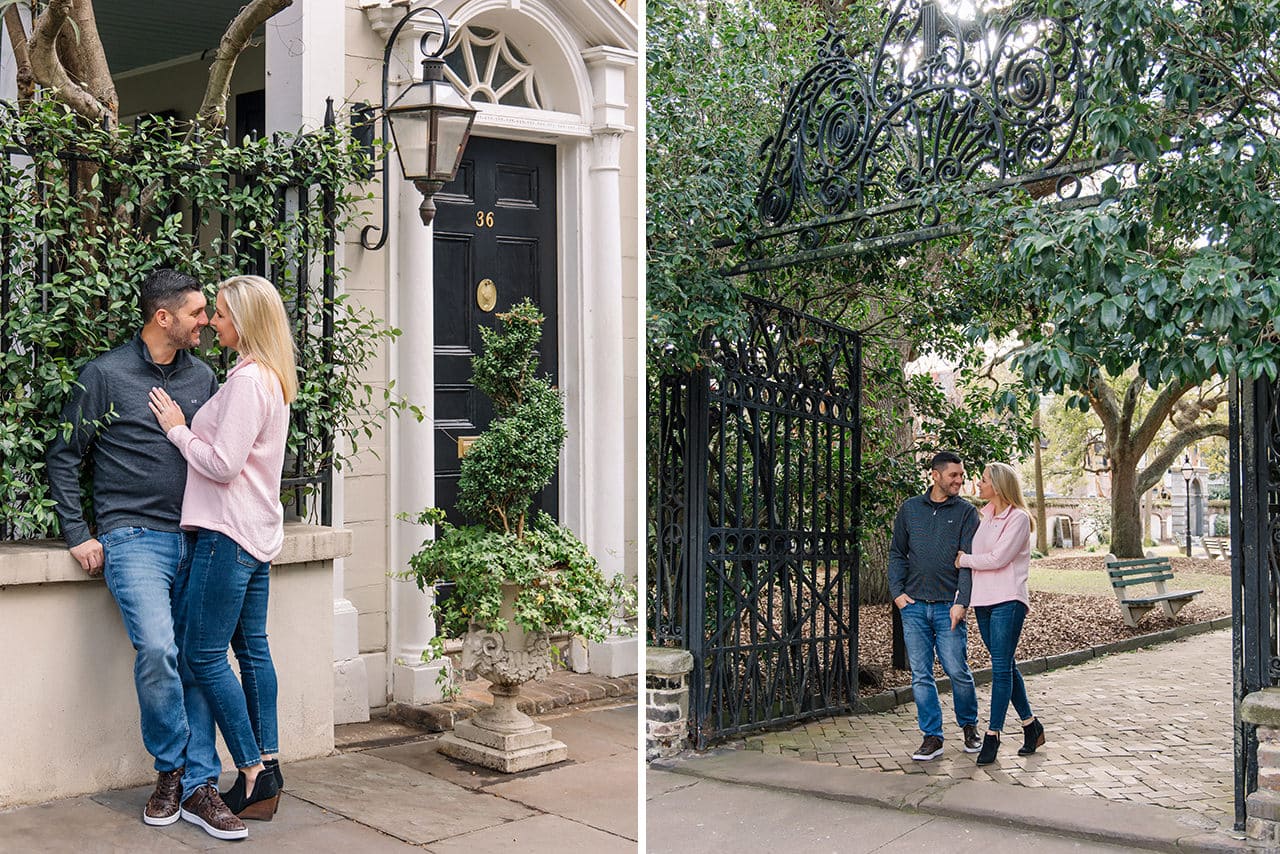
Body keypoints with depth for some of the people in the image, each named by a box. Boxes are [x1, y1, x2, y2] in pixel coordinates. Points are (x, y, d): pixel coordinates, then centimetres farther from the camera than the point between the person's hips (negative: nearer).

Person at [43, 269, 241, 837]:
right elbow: (64, 459, 4)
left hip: (194, 541, 5)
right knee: (157, 648, -21)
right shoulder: (106, 375, 0)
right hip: (133, 538, -4)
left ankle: (198, 784, 8)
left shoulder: (202, 377, 13)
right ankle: (170, 770, 1)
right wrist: (78, 535, -1)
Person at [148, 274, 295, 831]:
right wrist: (188, 429, 13)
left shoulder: (248, 380, -16)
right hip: (257, 533, 10)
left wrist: (178, 430, -6)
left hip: (230, 534, -10)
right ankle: (268, 770, 16)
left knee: (205, 653, -4)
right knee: (252, 646, 12)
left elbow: (223, 464, -20)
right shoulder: (272, 379, 15)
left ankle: (253, 777, 0)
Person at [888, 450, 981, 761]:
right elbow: (897, 553, 13)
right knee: (921, 675, 3)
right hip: (914, 606, 2)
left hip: (948, 606, -2)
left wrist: (962, 602, -14)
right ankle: (932, 737, 13)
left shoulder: (965, 512, 2)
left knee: (958, 671, -1)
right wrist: (897, 592, 1)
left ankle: (969, 725, 24)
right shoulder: (910, 508, 10)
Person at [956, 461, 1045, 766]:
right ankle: (1031, 727, 23)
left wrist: (964, 560, -3)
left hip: (1008, 600, -8)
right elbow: (975, 553, 17)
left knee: (1001, 667, -7)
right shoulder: (984, 515, 15)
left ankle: (993, 735, -4)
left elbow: (998, 558, -15)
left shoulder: (1018, 518, -8)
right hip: (982, 600, 8)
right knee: (1005, 666, 12)